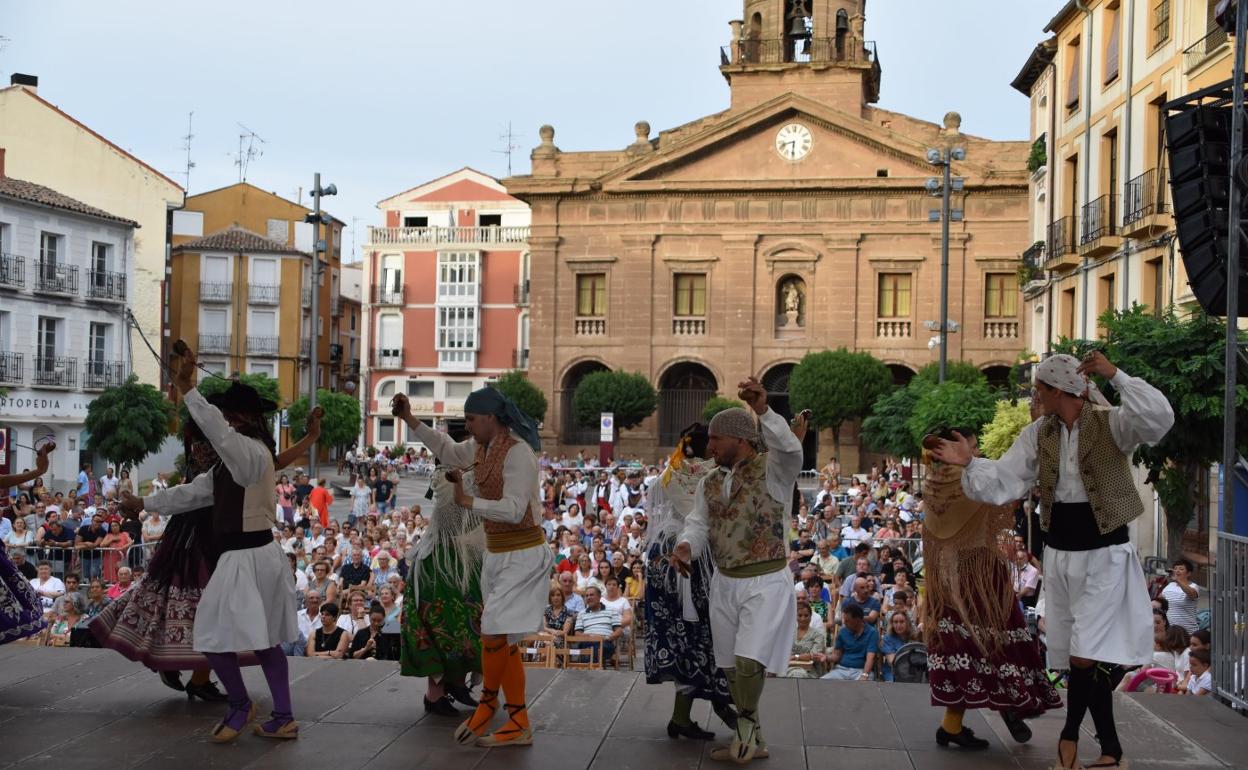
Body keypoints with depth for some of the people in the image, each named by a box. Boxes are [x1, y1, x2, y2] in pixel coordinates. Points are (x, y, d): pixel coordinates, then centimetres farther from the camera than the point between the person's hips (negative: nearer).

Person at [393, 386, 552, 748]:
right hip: (496, 553, 9)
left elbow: (514, 510, -25)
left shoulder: (517, 451, -19)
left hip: (522, 556, -9)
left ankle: (487, 702, 11)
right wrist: (409, 420, 18)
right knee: (503, 640, 9)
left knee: (495, 633, -12)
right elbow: (449, 450, 25)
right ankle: (519, 724, 14)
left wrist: (467, 501, -21)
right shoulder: (482, 447, 7)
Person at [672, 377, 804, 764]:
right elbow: (698, 522, 5)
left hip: (766, 583, -7)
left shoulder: (772, 469, -11)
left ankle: (747, 721, 8)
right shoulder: (710, 482, 9)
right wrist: (686, 545, -19)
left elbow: (790, 448, -31)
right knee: (733, 667, 12)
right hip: (724, 584, 7)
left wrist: (763, 411, -46)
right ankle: (751, 741, 27)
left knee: (749, 662, -18)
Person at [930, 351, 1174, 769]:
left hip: (1104, 554, -5)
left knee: (1085, 656, -10)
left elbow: (1159, 420, -29)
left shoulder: (1110, 423, -11)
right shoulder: (1037, 435, 4)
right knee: (1093, 661, 11)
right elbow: (1004, 483, 0)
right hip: (1060, 553, 5)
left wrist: (1116, 375, -31)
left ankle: (1071, 732, 13)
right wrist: (970, 463, -15)